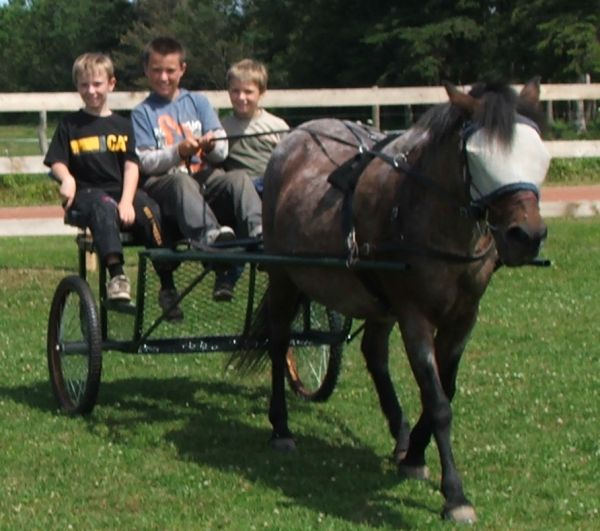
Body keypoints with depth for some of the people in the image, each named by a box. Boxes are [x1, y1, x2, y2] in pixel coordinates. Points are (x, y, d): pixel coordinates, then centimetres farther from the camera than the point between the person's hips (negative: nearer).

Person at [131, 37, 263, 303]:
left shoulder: (198, 102, 21)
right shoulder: (142, 113, 14)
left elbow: (222, 151, 10)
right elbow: (145, 162, -1)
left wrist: (211, 146, -14)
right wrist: (178, 152, -17)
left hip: (205, 177, 3)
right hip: (163, 183, -3)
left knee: (238, 178, -29)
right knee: (182, 181, -38)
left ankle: (260, 235, -52)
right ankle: (211, 235, -65)